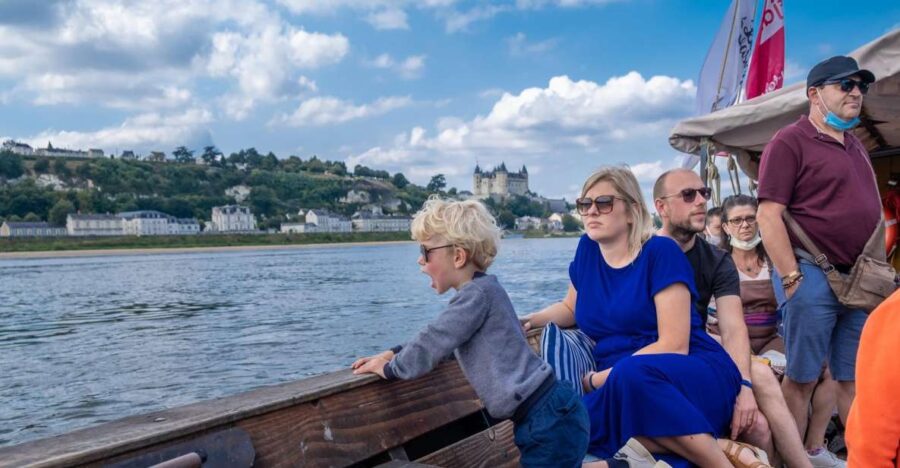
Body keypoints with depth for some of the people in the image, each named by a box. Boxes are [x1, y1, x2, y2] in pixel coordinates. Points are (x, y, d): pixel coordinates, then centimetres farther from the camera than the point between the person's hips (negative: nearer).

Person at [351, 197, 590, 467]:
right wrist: (392, 354, 18)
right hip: (547, 417, 9)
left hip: (550, 421, -9)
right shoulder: (480, 291, 15)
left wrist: (388, 368, 2)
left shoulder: (477, 293, -15)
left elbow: (430, 346, -15)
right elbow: (438, 339, 27)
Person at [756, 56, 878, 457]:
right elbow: (768, 216, -12)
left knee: (856, 379, 11)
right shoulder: (790, 141, -5)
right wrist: (791, 277, -17)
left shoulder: (856, 147, 20)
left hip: (860, 280, 7)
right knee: (801, 378, 0)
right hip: (812, 276, -7)